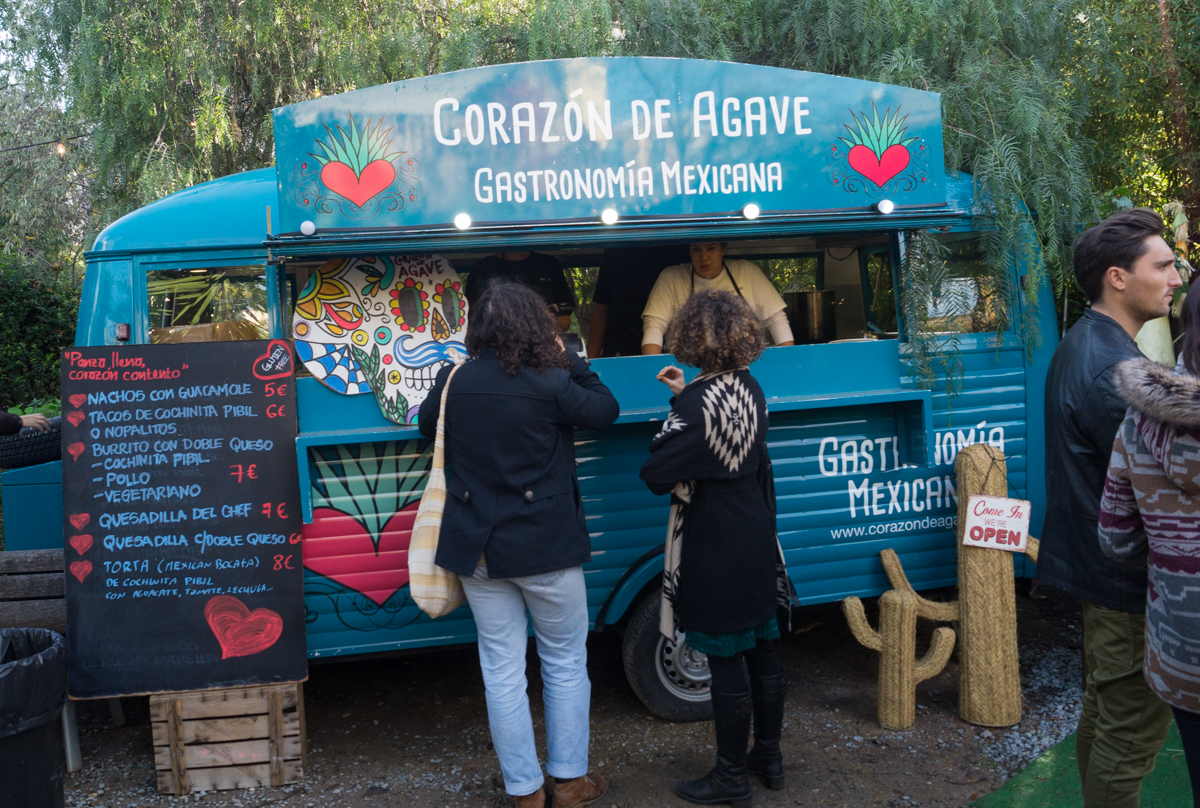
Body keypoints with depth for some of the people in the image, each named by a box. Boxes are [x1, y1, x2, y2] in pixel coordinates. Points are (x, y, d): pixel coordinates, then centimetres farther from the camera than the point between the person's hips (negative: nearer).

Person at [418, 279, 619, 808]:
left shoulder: (454, 381, -4)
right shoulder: (550, 384, -16)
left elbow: (427, 422, 16)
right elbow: (605, 411, -1)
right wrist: (569, 361, 7)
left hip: (478, 548, 3)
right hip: (545, 547, -3)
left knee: (502, 672, 12)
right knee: (565, 663, 15)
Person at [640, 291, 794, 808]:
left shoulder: (697, 402, -21)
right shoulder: (749, 388, 3)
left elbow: (656, 475, -23)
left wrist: (662, 432, -7)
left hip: (714, 555, -8)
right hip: (757, 546, 8)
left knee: (727, 664, 3)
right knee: (761, 653, 17)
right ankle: (768, 757, 33)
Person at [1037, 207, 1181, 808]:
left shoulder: (1081, 345, 9)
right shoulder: (1115, 367, -24)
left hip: (1095, 567, 11)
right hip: (1129, 578, -11)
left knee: (1103, 709, 24)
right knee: (1132, 730, 2)